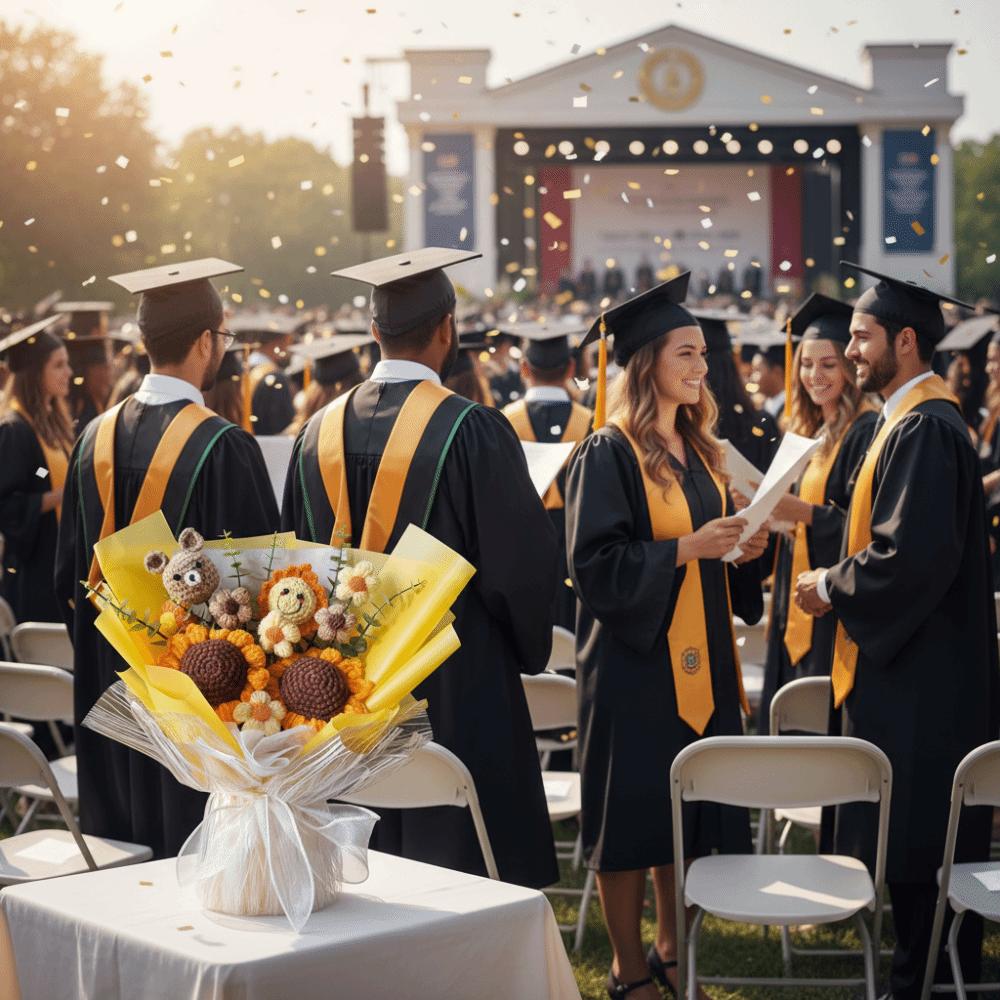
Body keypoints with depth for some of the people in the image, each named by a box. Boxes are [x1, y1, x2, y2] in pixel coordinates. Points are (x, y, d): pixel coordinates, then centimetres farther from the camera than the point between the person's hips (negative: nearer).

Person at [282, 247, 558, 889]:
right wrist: (527, 645, 6)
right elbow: (523, 554, -13)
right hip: (460, 686, -5)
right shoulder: (474, 431, -16)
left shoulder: (321, 432, 1)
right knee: (464, 861, 3)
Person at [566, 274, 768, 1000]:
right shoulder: (609, 454, -10)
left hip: (700, 661, 7)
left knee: (691, 812, 11)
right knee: (633, 815, 1)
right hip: (636, 660, -7)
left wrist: (745, 549, -1)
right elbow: (595, 563, -17)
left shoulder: (699, 450, 12)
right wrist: (686, 548, -22)